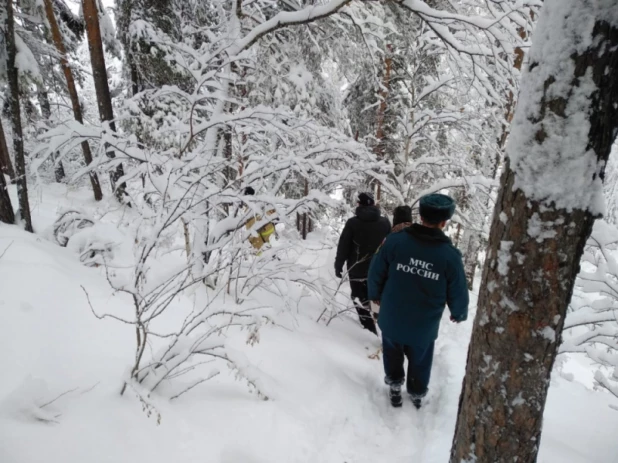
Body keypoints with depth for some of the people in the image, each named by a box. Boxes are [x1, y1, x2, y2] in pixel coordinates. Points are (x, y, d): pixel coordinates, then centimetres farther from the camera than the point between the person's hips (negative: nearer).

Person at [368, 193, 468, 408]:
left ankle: (394, 388, 46)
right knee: (419, 363, 26)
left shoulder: (394, 240, -16)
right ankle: (417, 396, 47)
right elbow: (458, 293, -6)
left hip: (391, 320, 0)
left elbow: (376, 273, -7)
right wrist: (459, 314, 16)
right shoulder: (450, 255, -17)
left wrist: (375, 295, 14)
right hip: (424, 327, 0)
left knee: (393, 356, 28)